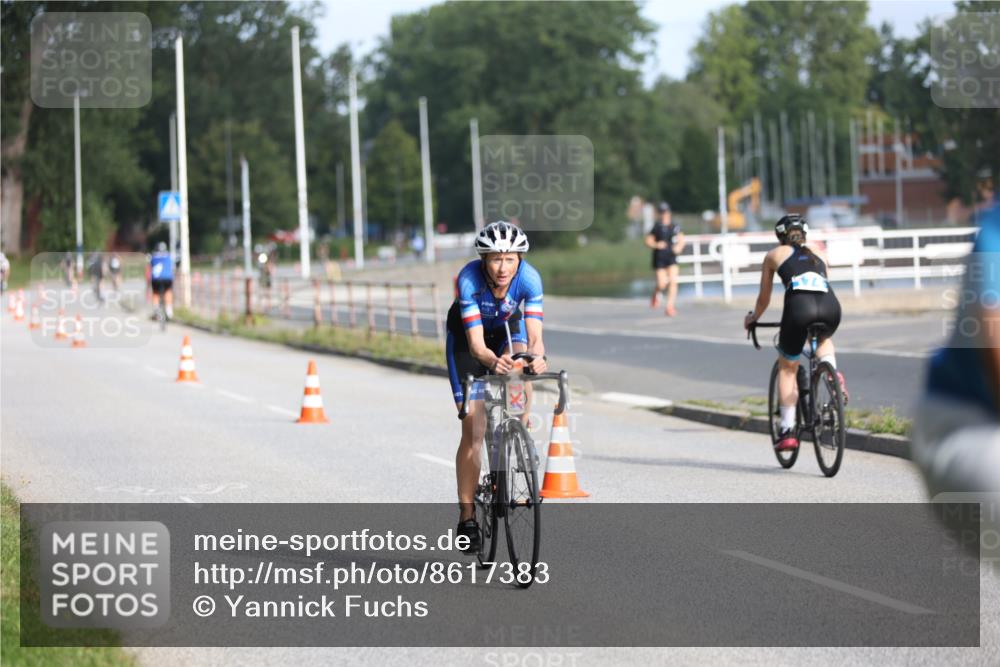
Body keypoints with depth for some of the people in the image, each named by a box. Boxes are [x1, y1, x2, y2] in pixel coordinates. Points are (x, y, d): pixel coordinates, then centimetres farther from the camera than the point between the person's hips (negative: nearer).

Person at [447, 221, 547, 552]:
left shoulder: (529, 278, -32)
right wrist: (493, 362, -61)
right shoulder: (469, 279, -36)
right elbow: (476, 344, -41)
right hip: (466, 336, -2)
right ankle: (467, 517, -2)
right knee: (473, 428, -9)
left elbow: (534, 336, -38)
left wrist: (537, 356, -60)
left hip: (507, 328, 2)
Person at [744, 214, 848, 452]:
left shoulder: (774, 255, 25)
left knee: (787, 368, 17)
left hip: (799, 307, -2)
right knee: (824, 339, 37)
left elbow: (764, 299, 32)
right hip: (830, 306, 3)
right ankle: (833, 374, 7)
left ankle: (788, 431, 9)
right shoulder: (817, 252, 32)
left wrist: (752, 317, 52)